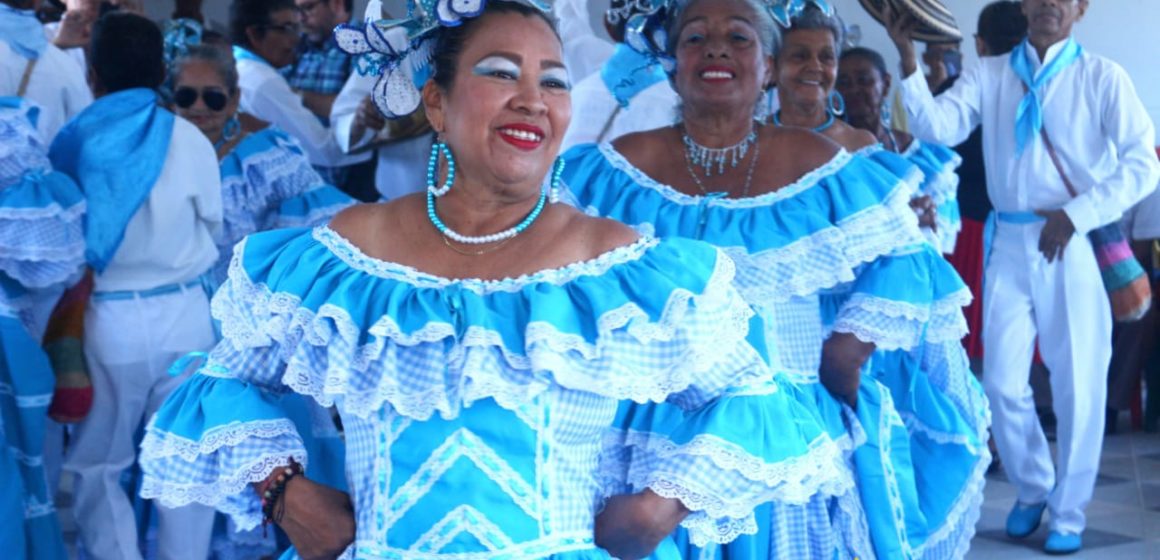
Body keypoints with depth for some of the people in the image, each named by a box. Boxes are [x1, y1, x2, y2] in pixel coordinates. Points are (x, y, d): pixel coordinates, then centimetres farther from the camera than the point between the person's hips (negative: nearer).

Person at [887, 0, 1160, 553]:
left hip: (1074, 245, -2)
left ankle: (1068, 513, 22)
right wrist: (909, 60, -18)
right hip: (1010, 244, 2)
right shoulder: (988, 75, 6)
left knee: (1078, 384, 5)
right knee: (1003, 381, 7)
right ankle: (1032, 489, 31)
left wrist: (1077, 214, -15)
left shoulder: (1101, 76, -2)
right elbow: (938, 128, -9)